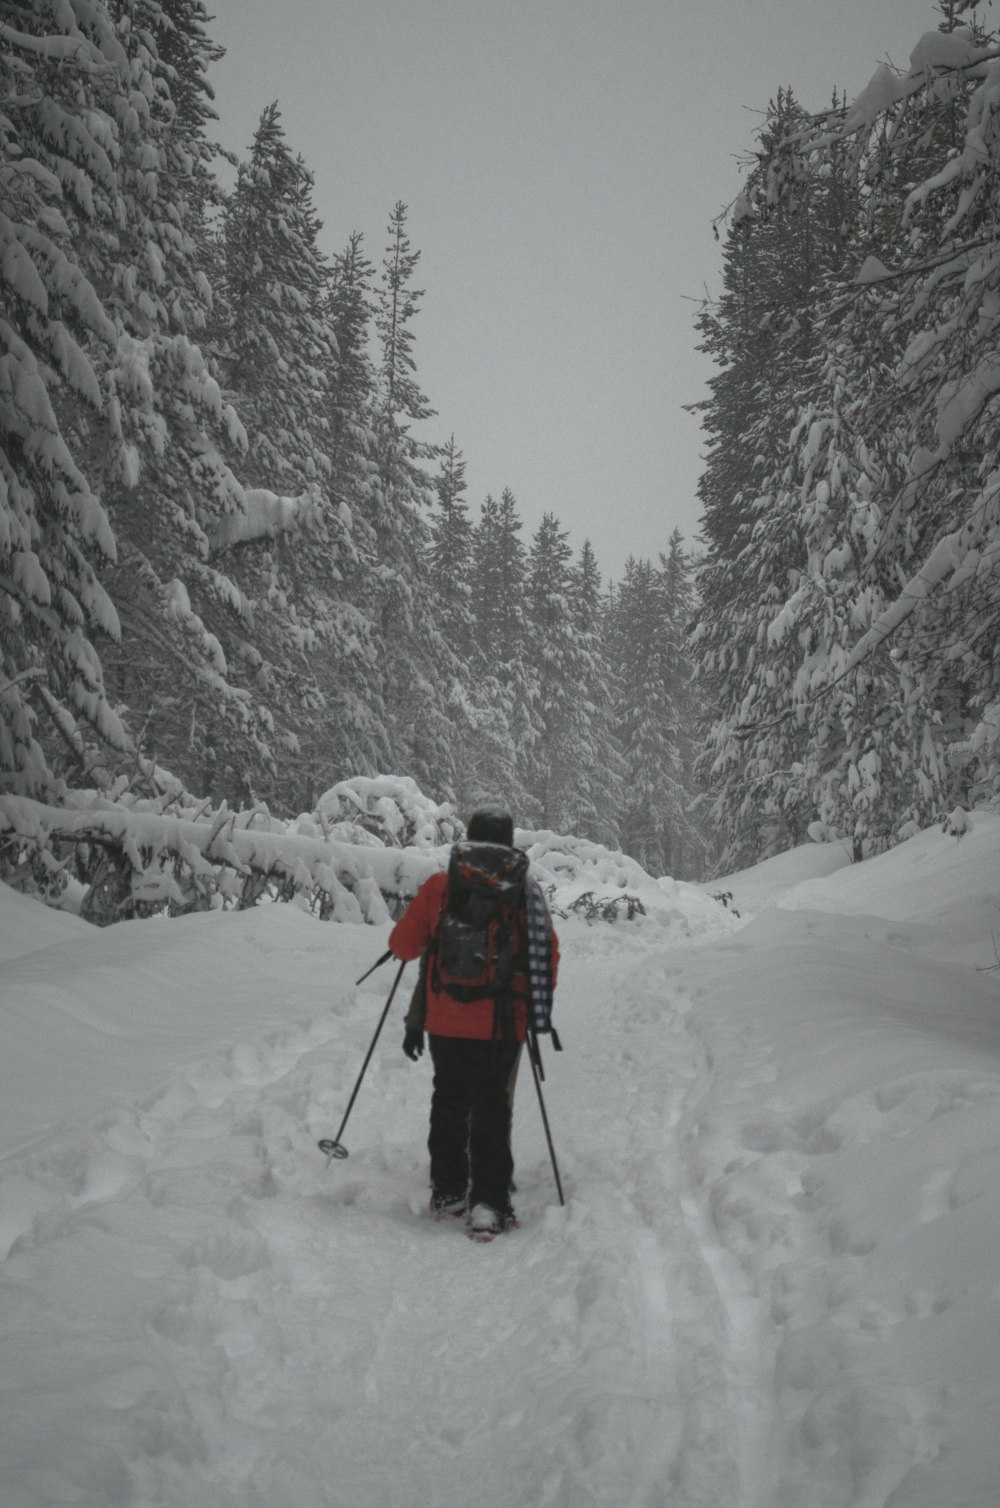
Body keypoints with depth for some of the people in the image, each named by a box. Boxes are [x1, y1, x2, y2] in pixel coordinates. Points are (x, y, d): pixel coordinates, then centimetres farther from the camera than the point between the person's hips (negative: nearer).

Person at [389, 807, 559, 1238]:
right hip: (502, 1025, 0)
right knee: (493, 1110, 9)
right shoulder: (527, 892, -3)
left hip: (446, 1023, 1)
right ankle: (488, 1202, 3)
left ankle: (447, 1189, 26)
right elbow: (549, 955, 2)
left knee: (449, 1103, 19)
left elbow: (403, 944, 1)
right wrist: (540, 1008, 18)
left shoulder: (439, 887, -4)